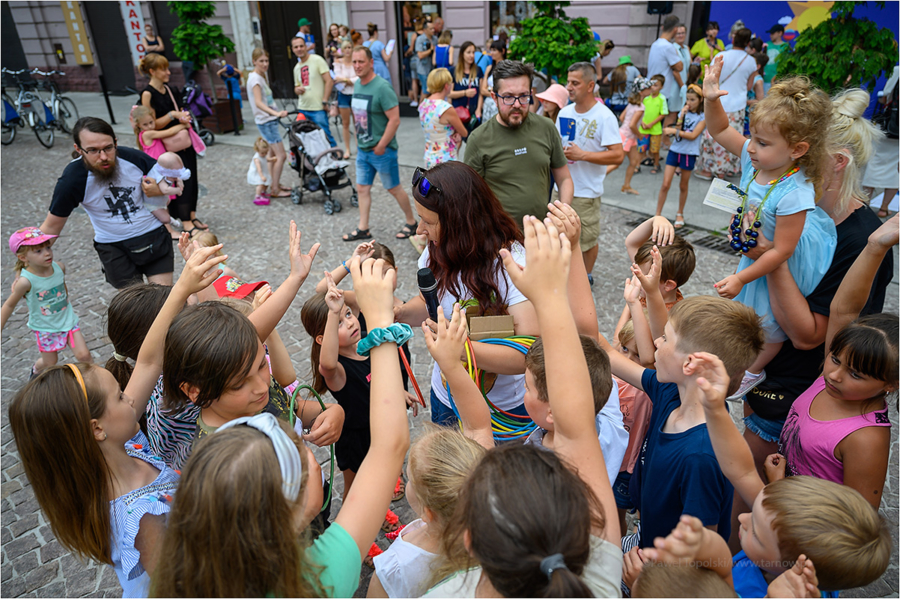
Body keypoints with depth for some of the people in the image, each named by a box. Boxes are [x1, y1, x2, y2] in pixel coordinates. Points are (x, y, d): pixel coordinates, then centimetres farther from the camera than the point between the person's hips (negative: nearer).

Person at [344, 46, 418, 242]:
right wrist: (358, 140, 13)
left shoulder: (382, 87, -18)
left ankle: (411, 222, 22)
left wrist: (381, 146, -18)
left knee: (394, 188, 4)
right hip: (362, 149, 8)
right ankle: (363, 228, 21)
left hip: (382, 150, -8)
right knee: (362, 188, 11)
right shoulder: (357, 84, 7)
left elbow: (394, 120, -22)